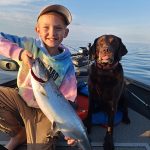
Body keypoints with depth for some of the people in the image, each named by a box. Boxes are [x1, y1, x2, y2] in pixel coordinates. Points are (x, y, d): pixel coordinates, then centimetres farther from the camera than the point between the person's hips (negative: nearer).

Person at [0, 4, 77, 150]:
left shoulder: (66, 66, -16)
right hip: (21, 98, 2)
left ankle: (22, 135, 26)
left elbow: (67, 99, -14)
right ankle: (19, 132, 5)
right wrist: (19, 52, -31)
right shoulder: (30, 45, -15)